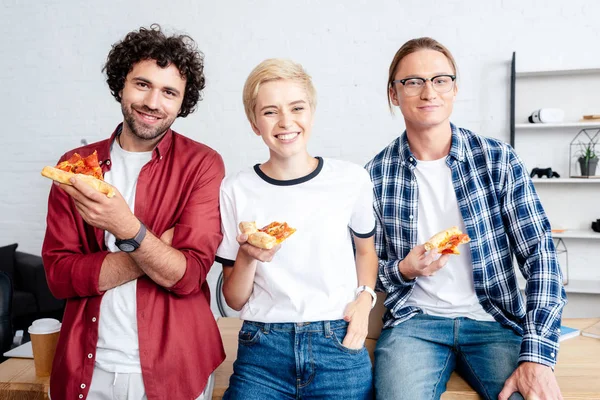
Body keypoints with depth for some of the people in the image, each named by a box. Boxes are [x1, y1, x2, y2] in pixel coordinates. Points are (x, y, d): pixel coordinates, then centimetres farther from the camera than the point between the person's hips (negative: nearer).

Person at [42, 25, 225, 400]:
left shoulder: (202, 165, -10)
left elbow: (188, 275, -15)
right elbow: (59, 274, -7)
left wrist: (128, 230, -32)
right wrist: (156, 250, -18)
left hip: (173, 369, -2)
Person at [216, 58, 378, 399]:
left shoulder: (352, 179, -5)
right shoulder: (235, 190, -5)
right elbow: (235, 300, 1)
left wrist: (365, 297, -2)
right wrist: (247, 258, -18)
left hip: (339, 346, 1)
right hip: (263, 348, 0)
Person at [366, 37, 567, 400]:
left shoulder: (499, 160, -3)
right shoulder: (377, 174, -2)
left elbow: (540, 255, -7)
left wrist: (537, 356, -17)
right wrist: (404, 270, -17)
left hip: (494, 320, 1)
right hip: (414, 320, 0)